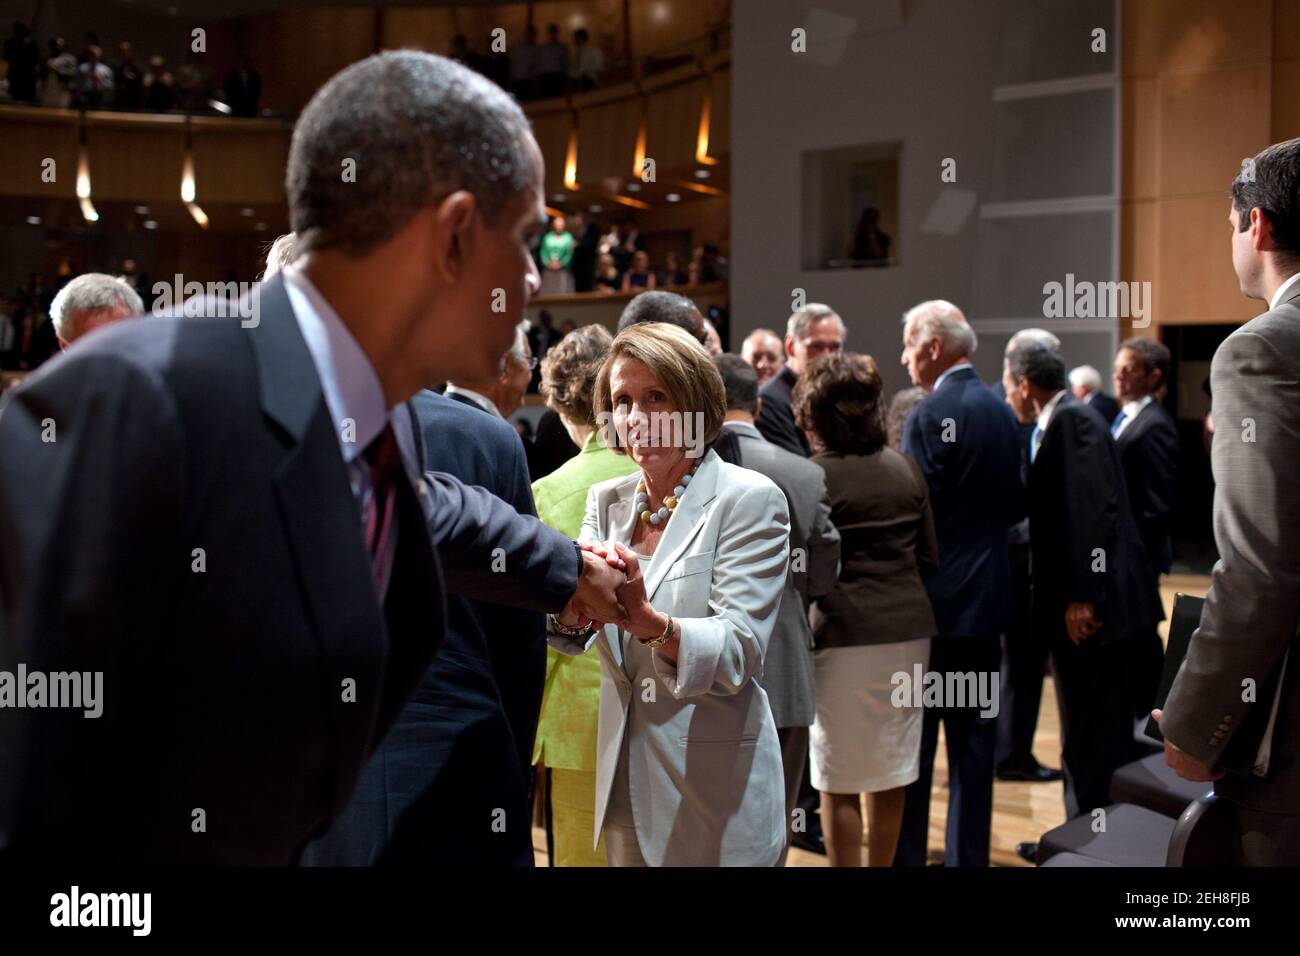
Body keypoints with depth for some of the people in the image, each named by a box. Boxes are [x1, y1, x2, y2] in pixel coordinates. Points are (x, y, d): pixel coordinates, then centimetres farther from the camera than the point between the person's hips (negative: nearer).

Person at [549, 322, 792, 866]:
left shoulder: (751, 500, -10)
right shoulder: (606, 501, 7)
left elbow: (739, 650, -18)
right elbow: (571, 637, -4)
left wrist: (645, 620, -36)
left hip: (713, 783, -5)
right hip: (625, 782, 5)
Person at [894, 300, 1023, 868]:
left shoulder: (930, 416, -14)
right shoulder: (1002, 412, 8)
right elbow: (1017, 504, 12)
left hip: (935, 601, -7)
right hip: (987, 597, 7)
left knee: (912, 741, 0)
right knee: (973, 740, 11)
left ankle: (907, 855, 5)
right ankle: (969, 854, 17)